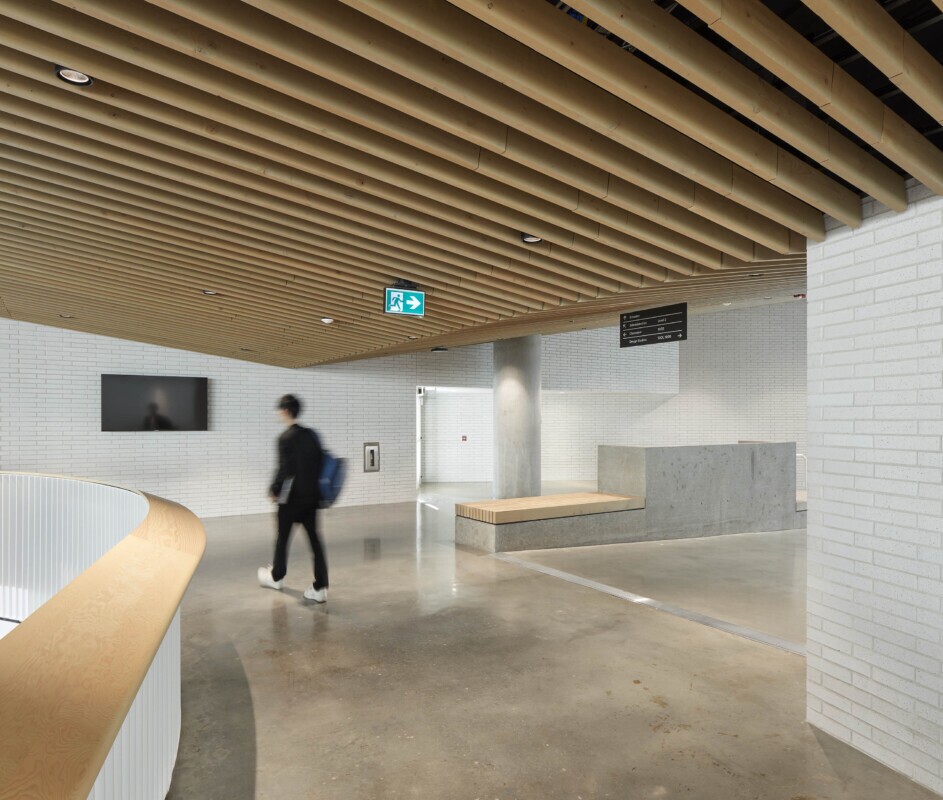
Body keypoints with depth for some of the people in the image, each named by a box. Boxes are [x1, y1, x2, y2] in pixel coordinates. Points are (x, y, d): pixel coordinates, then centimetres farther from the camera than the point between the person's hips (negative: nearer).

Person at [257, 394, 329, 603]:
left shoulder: (286, 438, -13)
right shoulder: (312, 435, 5)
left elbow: (284, 470, -16)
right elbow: (320, 462, 9)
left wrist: (274, 490, -4)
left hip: (292, 496, -5)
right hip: (312, 494, 5)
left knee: (282, 536, 14)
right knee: (314, 538, 4)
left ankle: (276, 576, 35)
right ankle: (320, 587, 2)